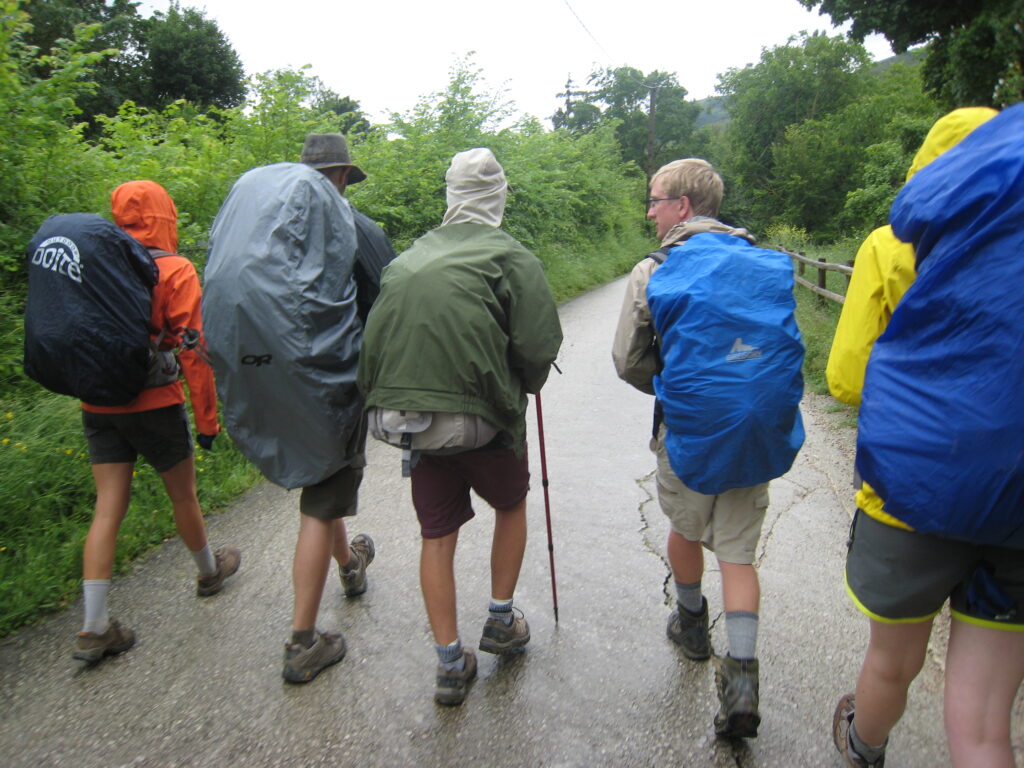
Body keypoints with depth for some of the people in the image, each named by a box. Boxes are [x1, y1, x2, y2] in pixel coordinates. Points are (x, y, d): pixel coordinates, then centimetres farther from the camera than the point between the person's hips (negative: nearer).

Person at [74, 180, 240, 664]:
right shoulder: (175, 270, -10)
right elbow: (192, 350, -13)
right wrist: (207, 418, -7)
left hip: (98, 405, 5)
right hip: (153, 405, -5)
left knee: (108, 507, 7)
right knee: (183, 496, 15)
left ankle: (94, 628, 8)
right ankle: (210, 571, 38)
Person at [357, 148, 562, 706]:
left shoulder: (405, 260, 10)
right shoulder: (510, 257, -6)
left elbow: (377, 342, 8)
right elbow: (539, 346, -12)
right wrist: (525, 386, 8)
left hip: (410, 415, 4)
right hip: (483, 415, -4)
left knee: (436, 536, 12)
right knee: (511, 506, 23)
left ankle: (450, 663, 21)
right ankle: (501, 621, 32)